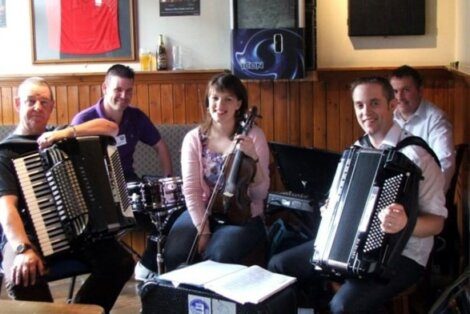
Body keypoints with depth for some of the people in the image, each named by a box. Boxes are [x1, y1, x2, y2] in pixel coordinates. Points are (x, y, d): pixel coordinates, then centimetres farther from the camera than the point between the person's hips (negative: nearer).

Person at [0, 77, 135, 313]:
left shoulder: (60, 138, 16)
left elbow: (111, 128, 4)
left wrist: (68, 132, -13)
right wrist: (23, 249, -34)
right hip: (31, 235, -4)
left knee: (121, 262, -18)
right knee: (23, 278, -35)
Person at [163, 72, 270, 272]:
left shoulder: (253, 136, -6)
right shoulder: (194, 138, -1)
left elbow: (260, 193, -8)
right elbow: (191, 189, -7)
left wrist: (254, 158, -24)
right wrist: (203, 231, -17)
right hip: (203, 212, 2)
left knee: (218, 256, -30)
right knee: (175, 255, -23)